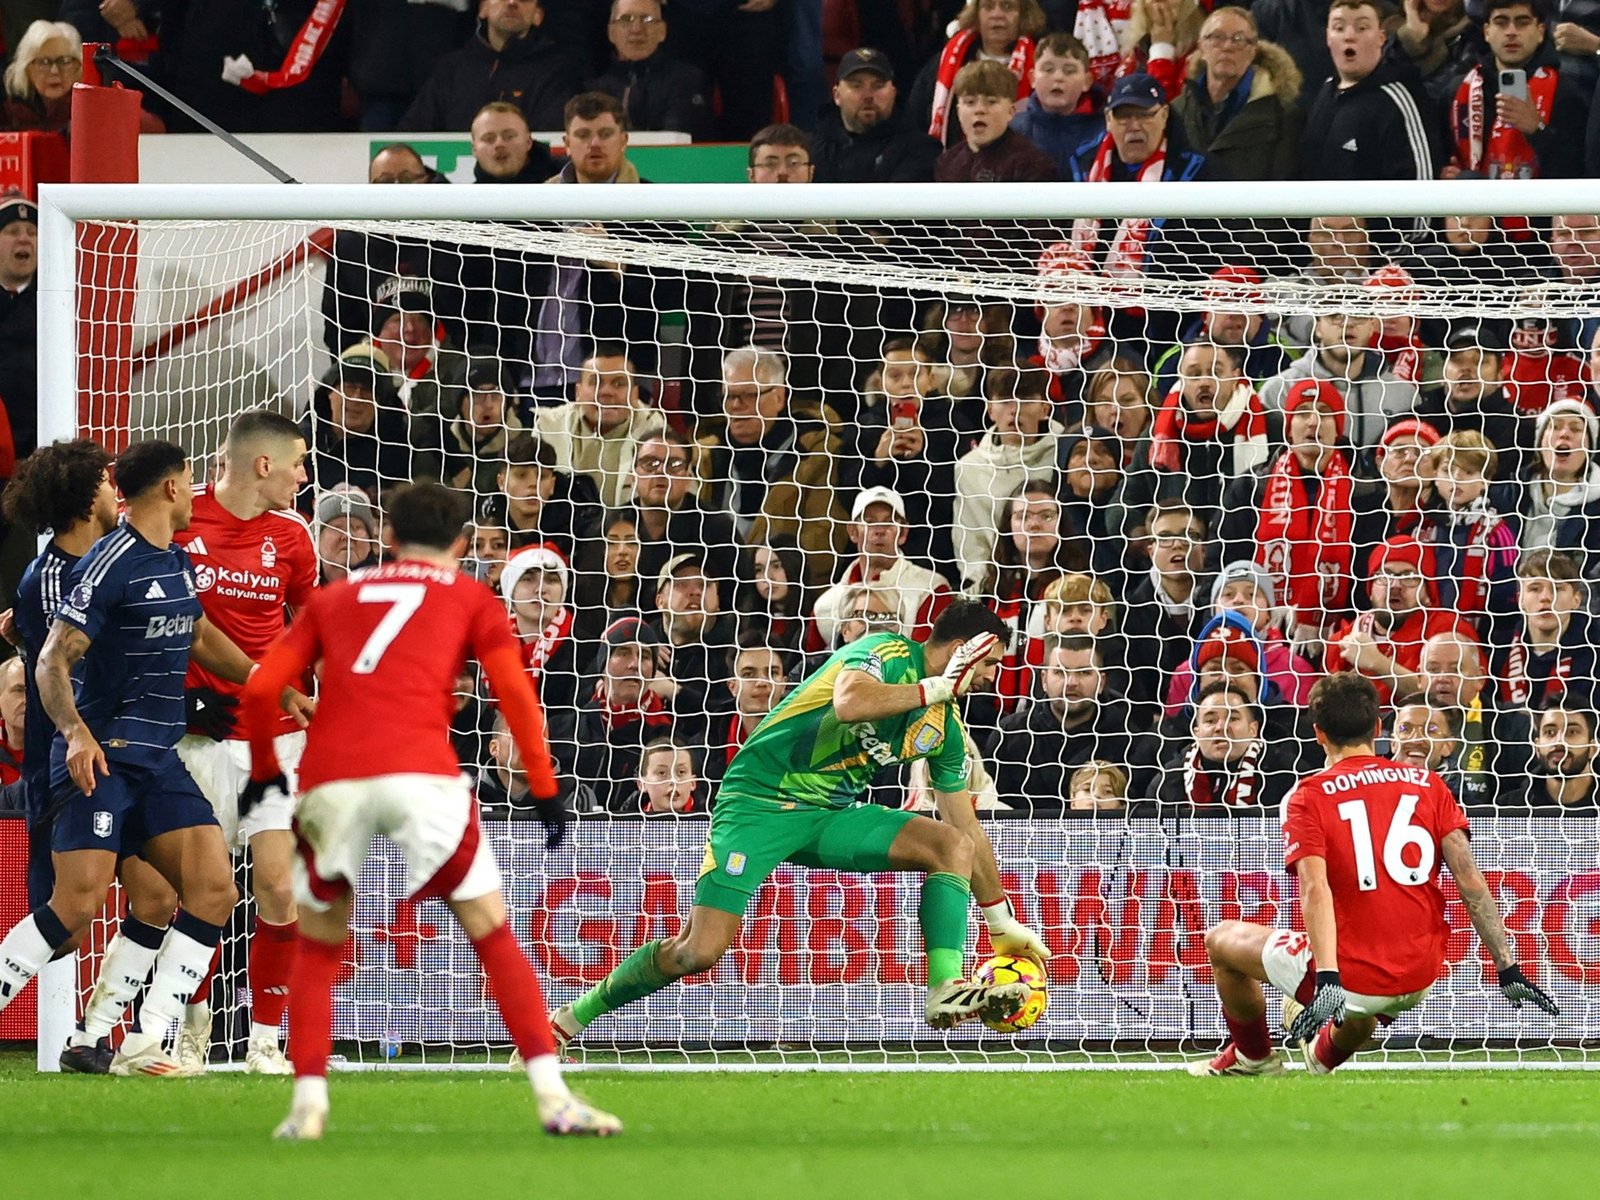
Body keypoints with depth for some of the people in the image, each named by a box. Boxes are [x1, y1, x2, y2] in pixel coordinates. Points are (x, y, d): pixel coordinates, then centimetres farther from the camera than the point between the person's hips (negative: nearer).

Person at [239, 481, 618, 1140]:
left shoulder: (333, 598, 26)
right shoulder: (471, 598, 20)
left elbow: (259, 690, 18)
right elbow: (515, 693, 7)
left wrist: (264, 773, 31)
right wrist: (545, 792, 10)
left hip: (329, 783, 2)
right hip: (421, 776, -2)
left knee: (317, 948, 20)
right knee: (492, 934, 9)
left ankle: (307, 1104, 6)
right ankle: (553, 1098, -1)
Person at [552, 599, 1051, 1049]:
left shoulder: (946, 731, 8)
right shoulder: (889, 654, -13)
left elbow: (970, 830, 16)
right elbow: (850, 702, -37)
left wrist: (1005, 927, 17)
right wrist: (939, 687, -25)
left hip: (832, 815, 7)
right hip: (760, 801, -7)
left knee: (954, 844, -10)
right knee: (700, 951, -19)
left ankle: (947, 994, -19)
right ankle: (566, 1022, -2)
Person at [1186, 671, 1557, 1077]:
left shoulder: (1309, 797, -3)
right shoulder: (1429, 785, 6)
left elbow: (1316, 889, -18)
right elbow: (1470, 880, -1)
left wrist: (1327, 980, -27)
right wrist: (1509, 970, -2)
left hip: (1348, 978, -5)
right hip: (1421, 980, 5)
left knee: (1221, 940, 22)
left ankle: (1254, 1056, 37)